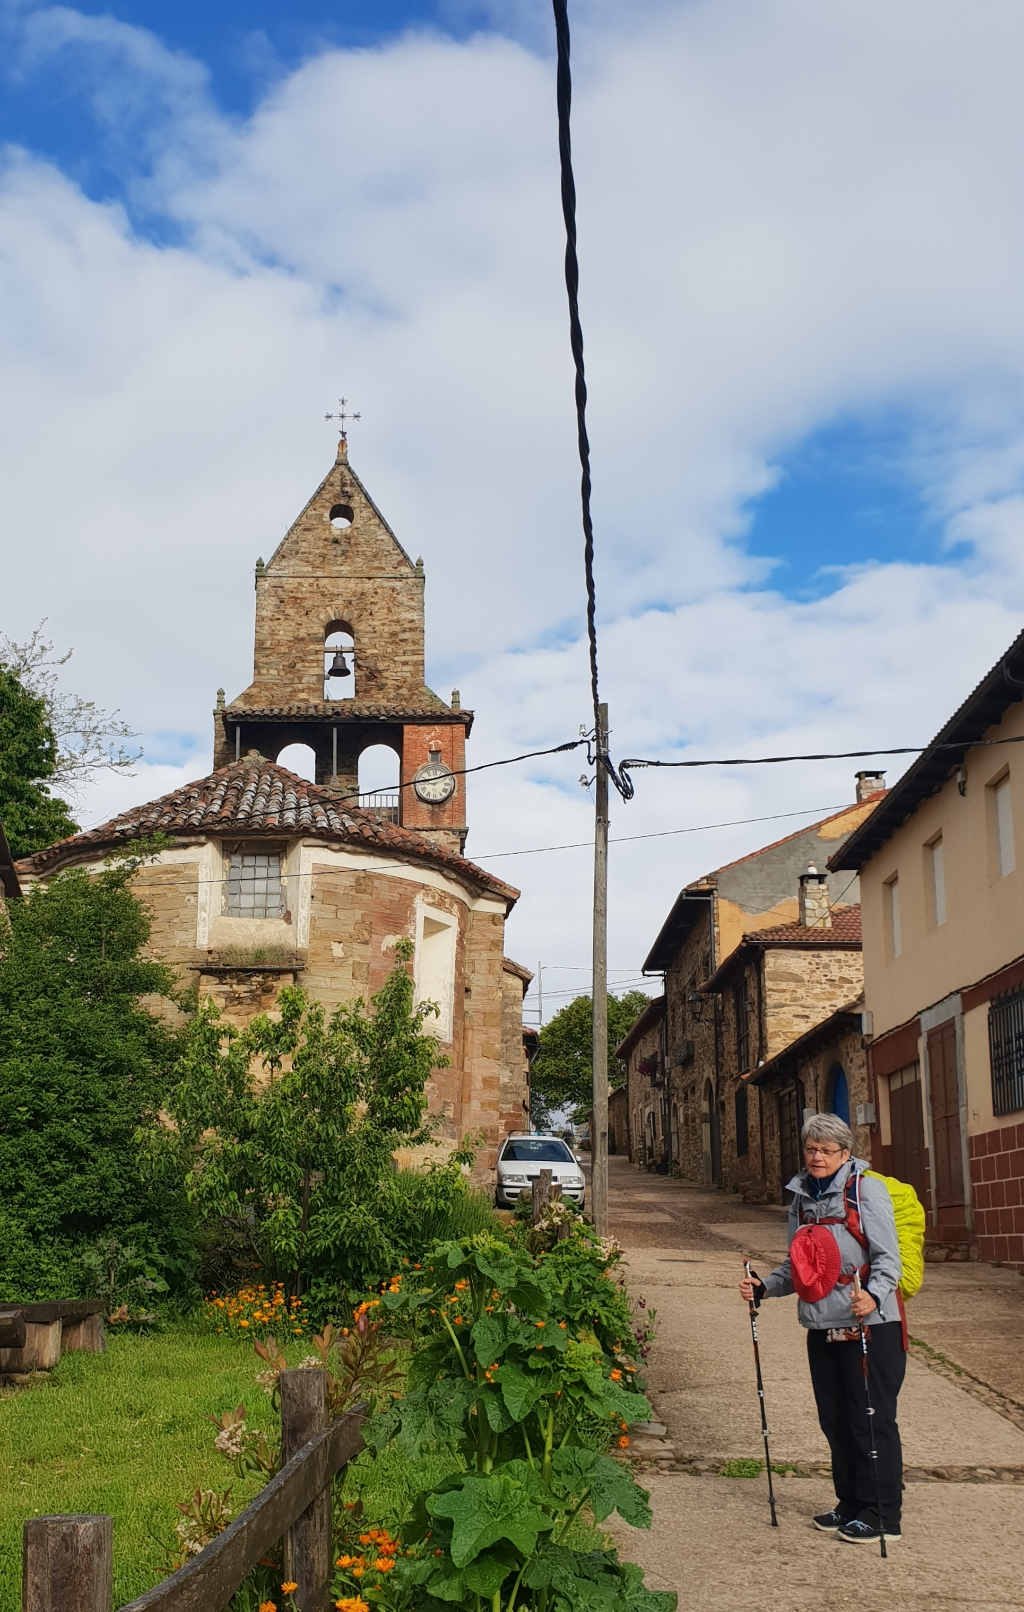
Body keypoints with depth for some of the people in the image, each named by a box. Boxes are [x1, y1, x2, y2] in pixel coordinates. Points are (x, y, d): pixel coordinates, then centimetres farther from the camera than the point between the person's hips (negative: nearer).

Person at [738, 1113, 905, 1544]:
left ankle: (883, 1515, 8)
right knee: (834, 1419, 12)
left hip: (870, 1326, -7)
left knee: (872, 1419, -2)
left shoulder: (866, 1190, -7)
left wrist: (873, 1294, -30)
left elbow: (888, 1257, -13)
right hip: (822, 1327, 7)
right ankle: (851, 1504, 26)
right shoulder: (801, 1197, 13)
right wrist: (763, 1287, 5)